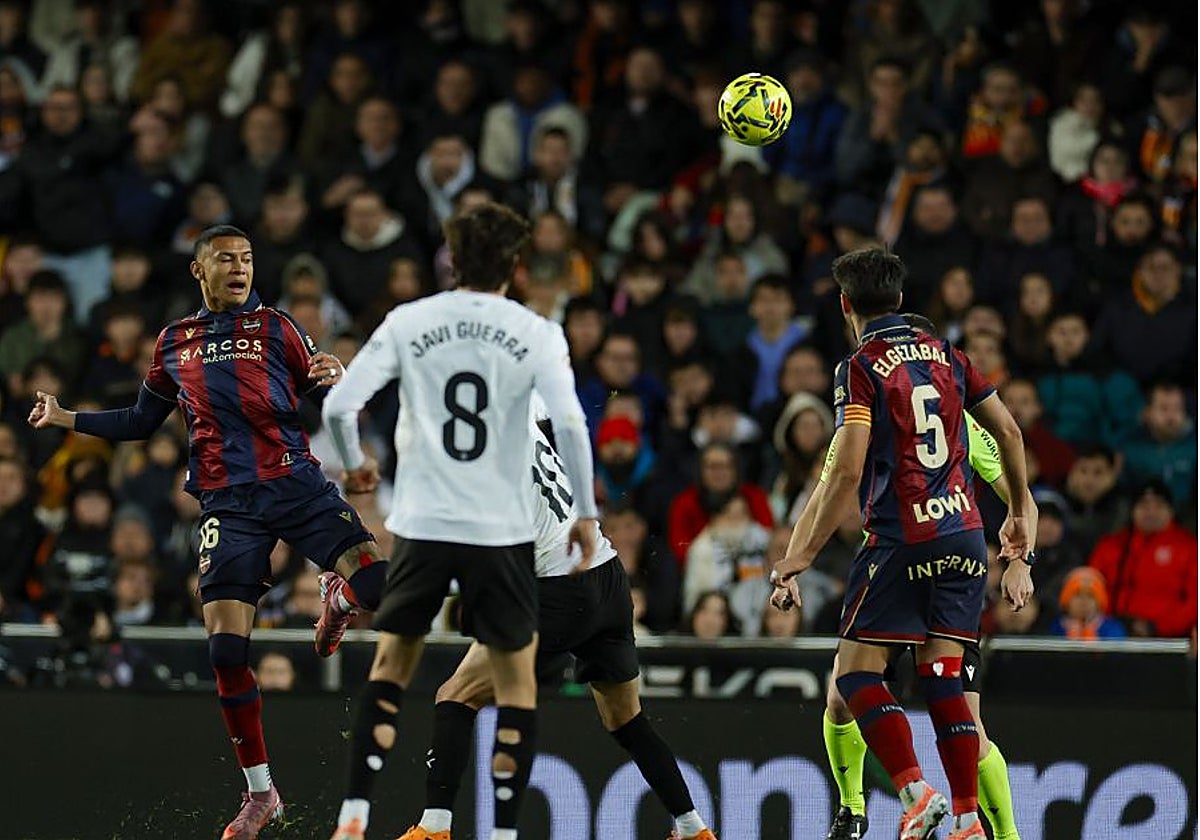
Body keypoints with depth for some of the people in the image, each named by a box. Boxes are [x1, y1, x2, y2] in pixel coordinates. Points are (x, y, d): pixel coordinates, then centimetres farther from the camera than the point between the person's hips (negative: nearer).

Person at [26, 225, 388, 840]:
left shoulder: (274, 327, 9)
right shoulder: (175, 343, 16)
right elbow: (142, 421, 28)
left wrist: (335, 381, -15)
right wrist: (68, 418, 19)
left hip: (295, 484, -1)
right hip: (228, 504, 2)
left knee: (381, 584, -22)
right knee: (226, 649, -7)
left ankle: (338, 605, 17)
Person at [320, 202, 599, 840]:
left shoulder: (408, 322, 1)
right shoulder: (536, 333, -2)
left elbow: (338, 406, -4)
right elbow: (568, 423, -13)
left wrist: (354, 465, 15)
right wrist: (585, 513, -3)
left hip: (421, 523, 1)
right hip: (501, 528, -1)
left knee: (391, 665, 14)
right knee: (516, 678, 10)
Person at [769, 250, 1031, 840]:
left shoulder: (861, 369, -5)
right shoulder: (944, 355, 12)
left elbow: (846, 472, -14)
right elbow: (1008, 431, 17)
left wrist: (800, 560, -10)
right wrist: (1019, 514, 31)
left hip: (902, 540, -6)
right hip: (965, 535, 6)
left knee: (855, 671, 0)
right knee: (943, 680, 8)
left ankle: (915, 791, -17)